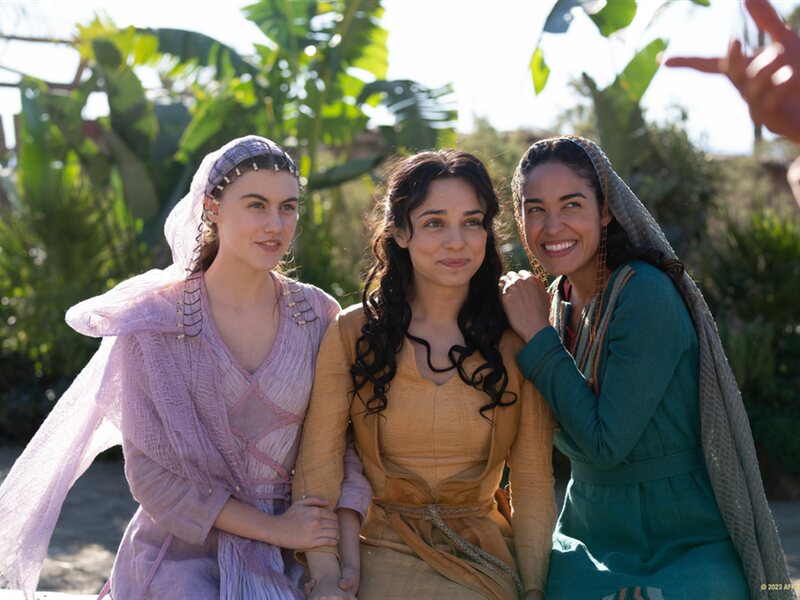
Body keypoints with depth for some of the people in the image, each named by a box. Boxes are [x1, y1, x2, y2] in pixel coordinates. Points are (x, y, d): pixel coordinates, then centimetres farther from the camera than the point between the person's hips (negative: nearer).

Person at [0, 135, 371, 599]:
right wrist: (273, 528, -13)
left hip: (289, 561, 4)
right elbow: (151, 472, -8)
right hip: (182, 554, -3)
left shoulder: (317, 316, 1)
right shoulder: (153, 321, -7)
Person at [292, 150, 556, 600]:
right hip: (382, 555, 0)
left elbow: (533, 484, 3)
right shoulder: (352, 334, 1)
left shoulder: (515, 341, 3)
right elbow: (317, 465, -2)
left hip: (485, 560, 1)